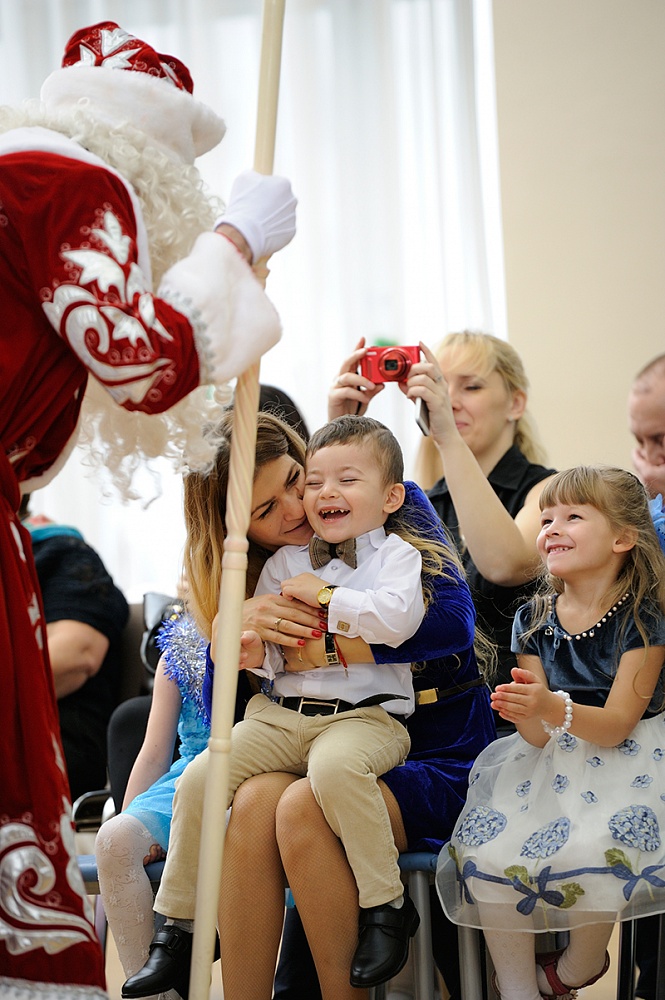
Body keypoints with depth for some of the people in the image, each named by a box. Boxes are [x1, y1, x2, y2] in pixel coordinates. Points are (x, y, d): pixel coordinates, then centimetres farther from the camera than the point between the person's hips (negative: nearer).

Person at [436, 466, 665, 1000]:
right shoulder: (535, 619, 4)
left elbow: (614, 727, -16)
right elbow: (539, 737, 1)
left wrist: (555, 709, -35)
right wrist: (526, 713, -24)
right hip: (551, 761, 4)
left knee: (589, 855, -32)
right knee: (484, 848, -21)